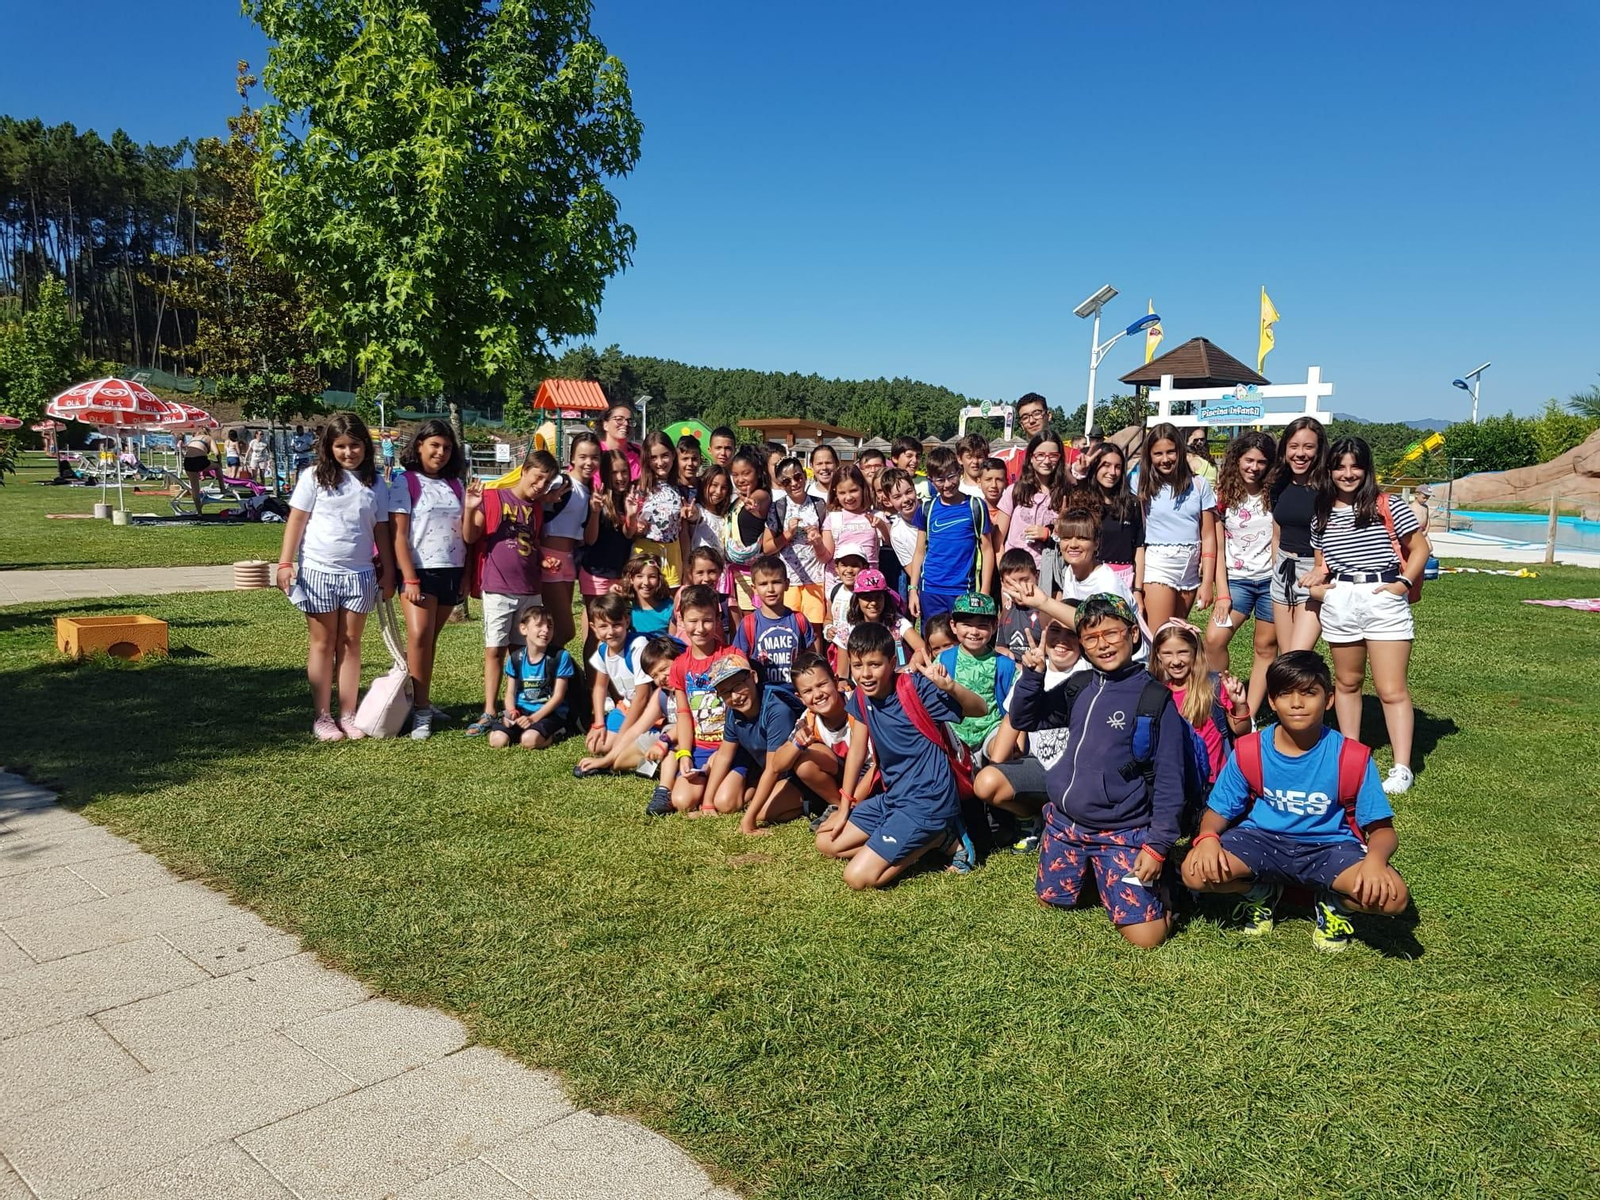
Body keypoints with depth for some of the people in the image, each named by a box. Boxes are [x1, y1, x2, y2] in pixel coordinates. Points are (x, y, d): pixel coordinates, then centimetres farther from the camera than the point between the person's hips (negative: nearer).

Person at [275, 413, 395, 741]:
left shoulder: (375, 486, 6)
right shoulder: (315, 478, -1)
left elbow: (381, 531, 9)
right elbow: (296, 521, -1)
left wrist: (388, 572, 7)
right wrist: (285, 563, -8)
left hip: (359, 574, 2)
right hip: (318, 571, -2)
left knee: (351, 643, 7)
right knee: (322, 643, 6)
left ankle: (348, 715, 13)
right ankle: (321, 716, 12)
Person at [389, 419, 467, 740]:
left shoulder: (455, 485, 13)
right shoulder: (405, 483, -2)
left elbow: (465, 535, 16)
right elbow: (398, 534, -8)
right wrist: (410, 579, -14)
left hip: (451, 571, 5)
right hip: (419, 570, -5)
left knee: (431, 639, 9)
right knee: (419, 636, -15)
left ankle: (419, 698, 18)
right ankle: (421, 710, -9)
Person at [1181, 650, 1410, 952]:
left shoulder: (1353, 758, -12)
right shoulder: (1249, 752, -8)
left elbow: (1383, 828, -8)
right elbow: (1218, 812, -1)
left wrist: (1375, 858, -33)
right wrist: (1207, 838, -26)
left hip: (1329, 847, -1)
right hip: (1263, 840, 1)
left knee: (1392, 896, -30)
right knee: (1196, 871, -27)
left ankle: (1333, 903, 8)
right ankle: (1261, 892, 9)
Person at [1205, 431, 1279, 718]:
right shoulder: (1224, 496, 2)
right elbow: (1217, 547, 2)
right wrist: (1222, 592, -5)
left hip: (1271, 579, 0)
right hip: (1237, 579, 0)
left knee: (1265, 646, 3)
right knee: (1214, 639, -15)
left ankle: (1249, 715, 9)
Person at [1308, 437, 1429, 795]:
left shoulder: (1387, 507, -1)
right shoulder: (1322, 516, 11)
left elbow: (1420, 547, 1)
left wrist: (1404, 583, -10)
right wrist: (1315, 585, 2)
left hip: (1384, 600, -4)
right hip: (1339, 602, 4)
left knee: (1391, 690, -5)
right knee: (1347, 682, 14)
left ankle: (1401, 768, -1)